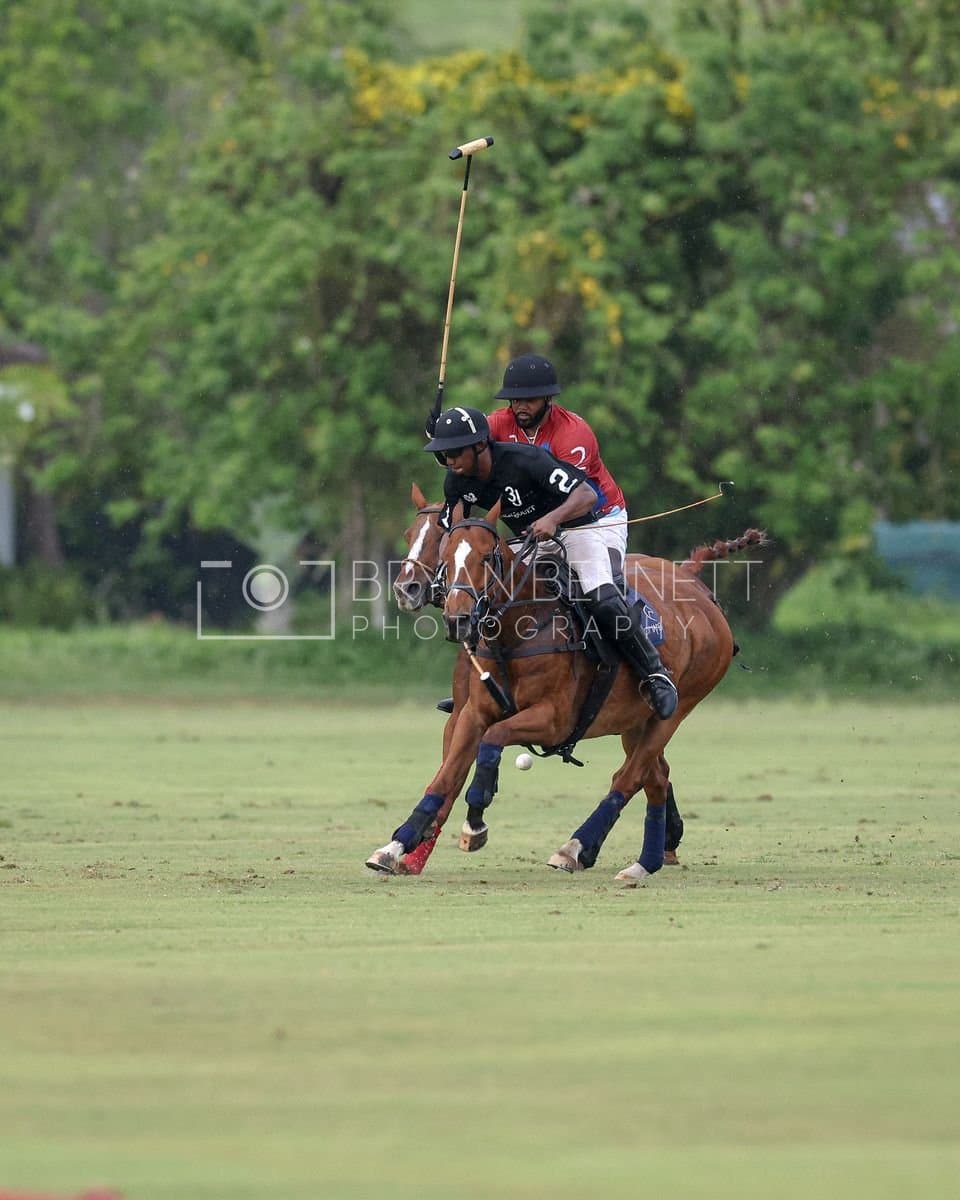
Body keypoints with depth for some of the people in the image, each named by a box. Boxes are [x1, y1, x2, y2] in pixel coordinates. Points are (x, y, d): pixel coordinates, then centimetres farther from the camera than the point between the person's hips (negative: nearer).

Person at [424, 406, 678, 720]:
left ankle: (655, 676, -15)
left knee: (604, 604, -28)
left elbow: (586, 495, -34)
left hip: (575, 530, -7)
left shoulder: (523, 460, -30)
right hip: (525, 542, 7)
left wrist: (552, 518, -53)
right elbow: (449, 532, 0)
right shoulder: (457, 481, -10)